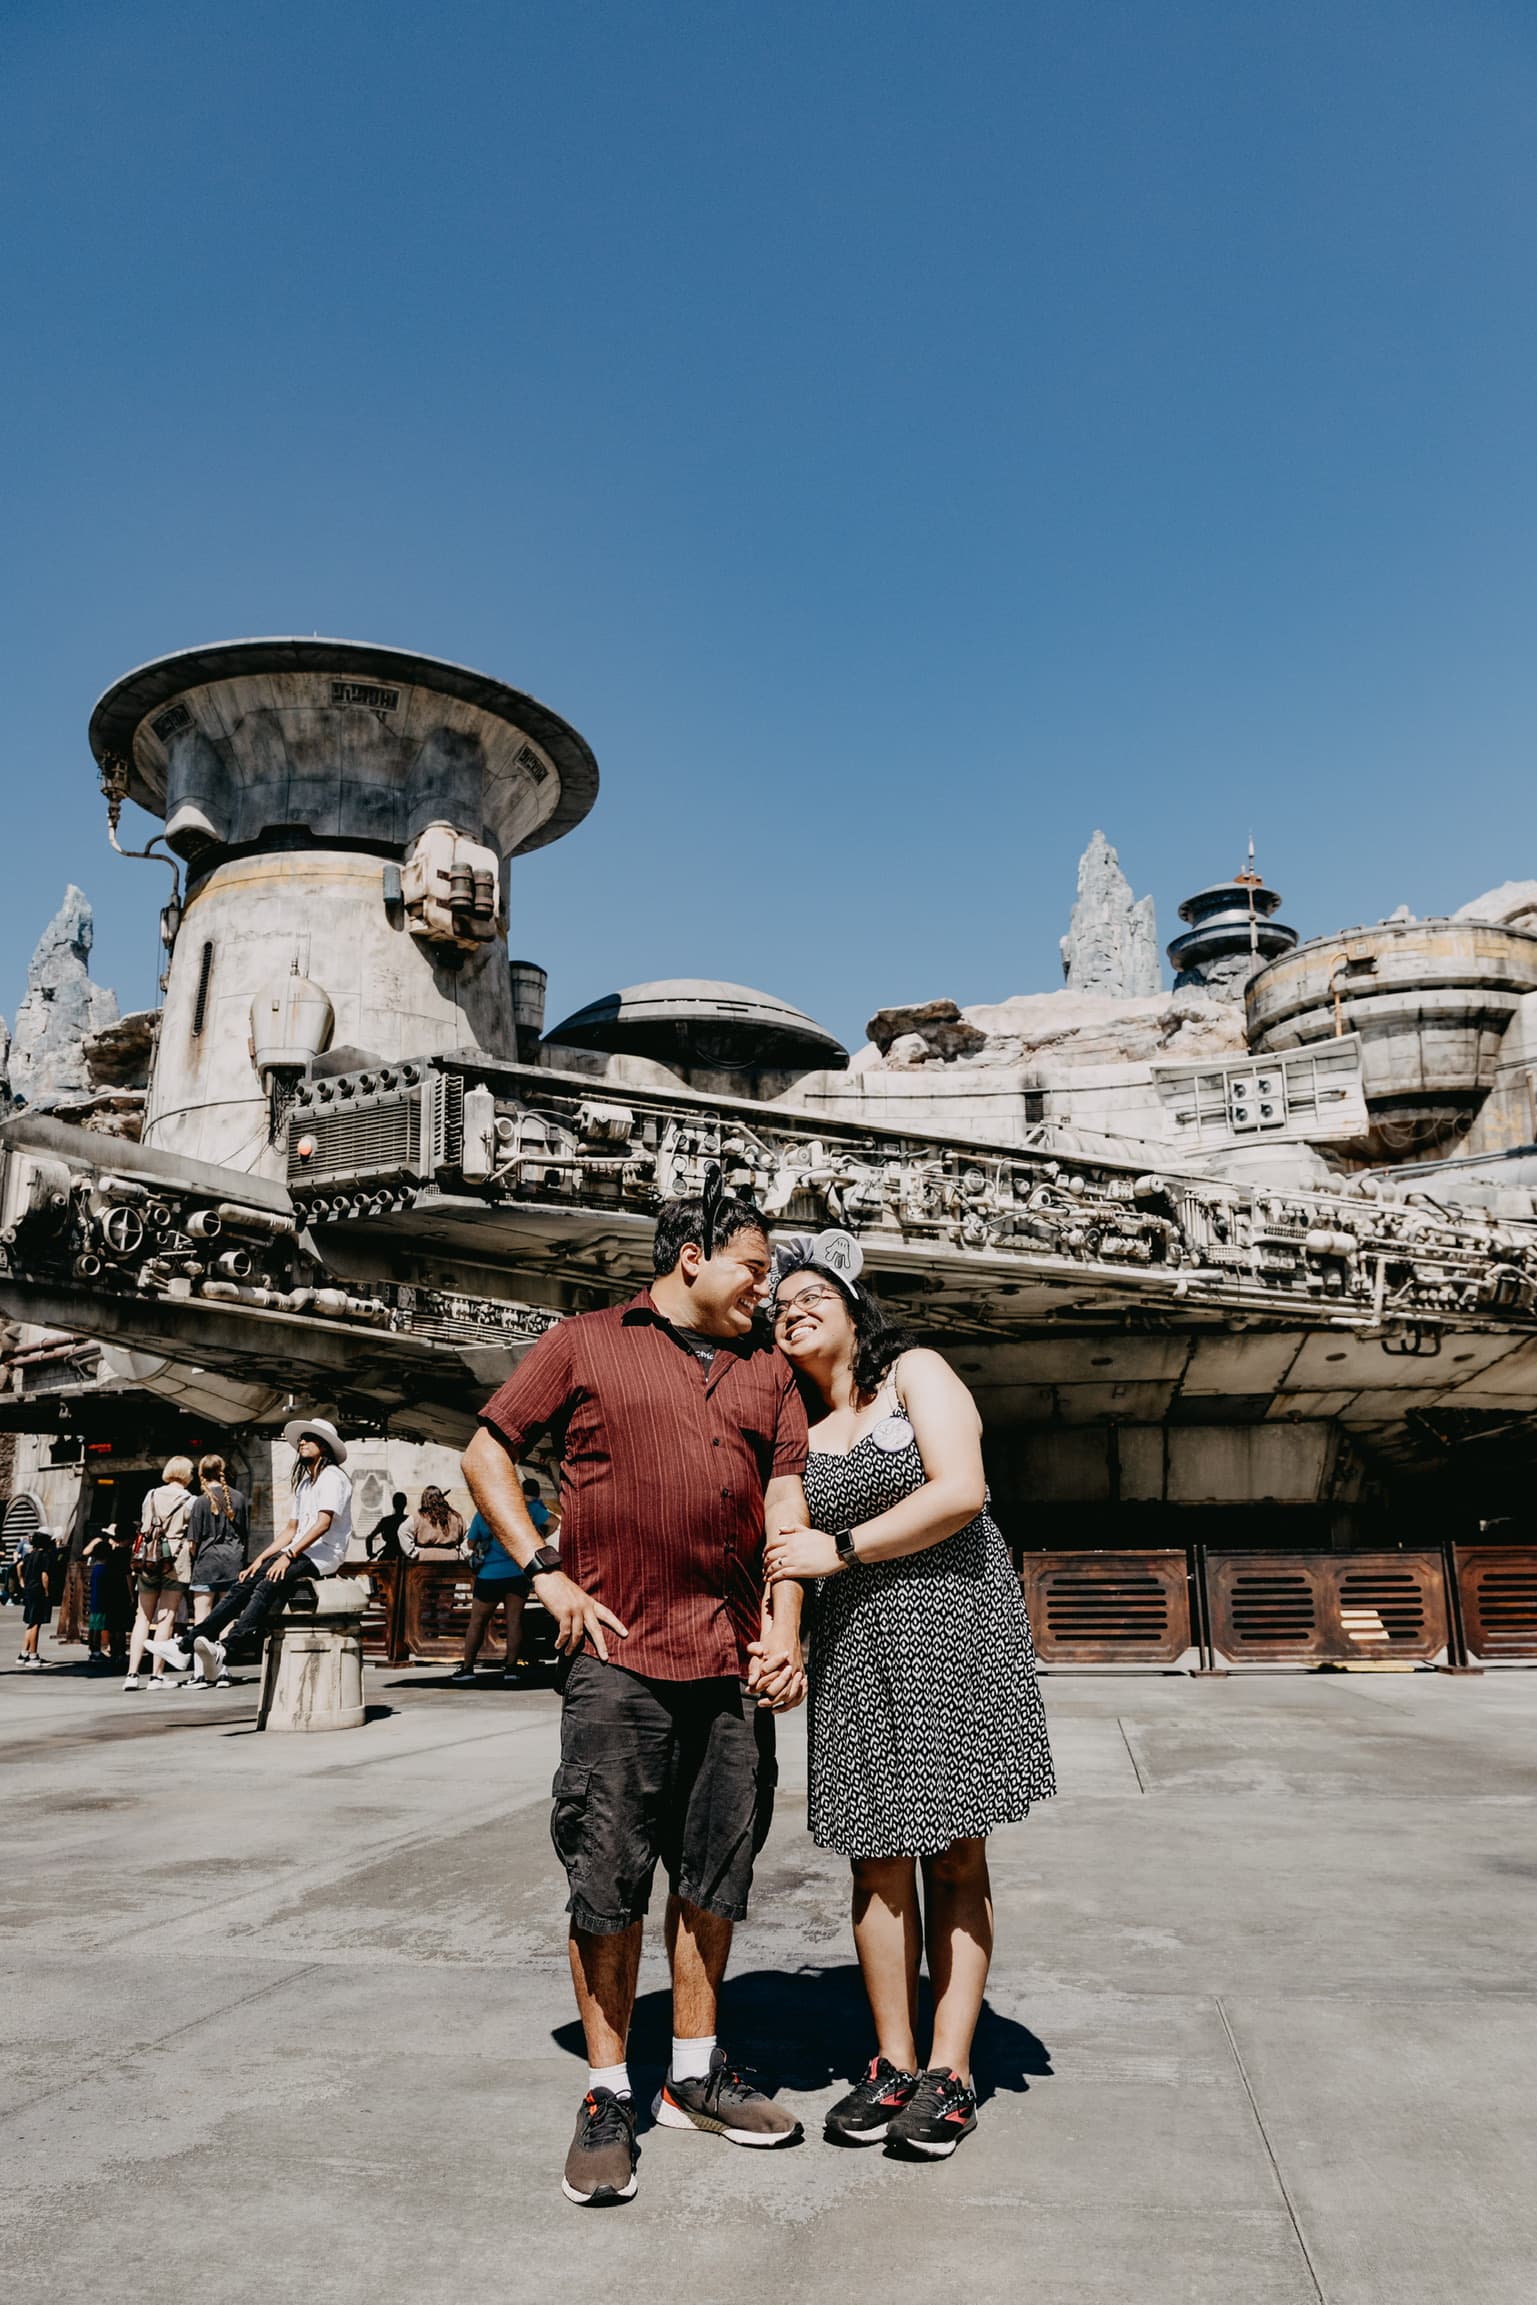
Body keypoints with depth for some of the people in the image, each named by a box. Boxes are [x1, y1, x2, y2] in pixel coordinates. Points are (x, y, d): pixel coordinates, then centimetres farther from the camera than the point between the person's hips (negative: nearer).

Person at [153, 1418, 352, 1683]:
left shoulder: (332, 1477, -5)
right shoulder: (304, 1482, 23)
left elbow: (323, 1523, -17)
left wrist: (288, 1555, -22)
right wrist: (261, 1559, 9)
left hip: (324, 1554, -8)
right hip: (300, 1553, 8)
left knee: (268, 1583, -30)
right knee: (245, 1583, -9)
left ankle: (225, 1650, -44)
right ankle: (187, 1646, -15)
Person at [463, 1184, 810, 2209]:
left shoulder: (767, 1368, 14)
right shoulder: (586, 1344, 3)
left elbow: (786, 1501, 10)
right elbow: (487, 1455, 6)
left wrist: (785, 1629, -1)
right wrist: (547, 1573, -4)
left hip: (734, 1660, 4)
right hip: (619, 1652, -4)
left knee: (715, 1870, 12)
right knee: (608, 1875, 1)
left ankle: (696, 2074, 29)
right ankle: (609, 2097, 16)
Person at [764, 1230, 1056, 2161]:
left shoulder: (916, 1372, 0)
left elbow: (961, 1492, -14)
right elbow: (788, 1549, 16)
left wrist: (841, 1549, -12)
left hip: (957, 1628, -3)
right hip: (855, 1646, 4)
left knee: (957, 1857, 2)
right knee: (878, 1858, 3)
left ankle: (950, 2074, 9)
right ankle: (893, 2066, 16)